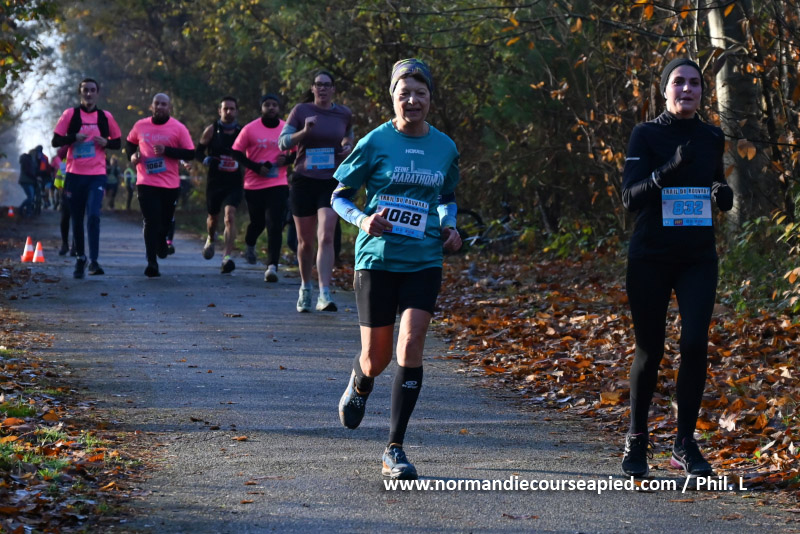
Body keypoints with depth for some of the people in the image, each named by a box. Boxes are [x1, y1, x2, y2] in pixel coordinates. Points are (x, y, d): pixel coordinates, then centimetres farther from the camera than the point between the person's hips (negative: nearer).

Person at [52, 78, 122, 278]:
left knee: (93, 215, -17)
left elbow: (118, 142, 13)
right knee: (77, 219, 7)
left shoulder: (105, 117, 5)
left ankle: (94, 261, -18)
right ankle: (80, 258, 23)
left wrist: (106, 143, -9)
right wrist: (74, 137, -17)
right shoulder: (70, 114, 2)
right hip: (74, 174, 1)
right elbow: (56, 141, 1)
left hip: (97, 175, -1)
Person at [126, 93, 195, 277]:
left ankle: (161, 241, 49)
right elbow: (130, 143, 23)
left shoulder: (178, 128, -3)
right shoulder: (140, 126, 5)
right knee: (151, 222, -10)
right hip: (146, 183, 0)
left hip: (170, 184, 0)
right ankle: (152, 264, -10)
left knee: (165, 221, 14)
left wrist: (166, 150, -18)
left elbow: (190, 153, -6)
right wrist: (132, 155, 1)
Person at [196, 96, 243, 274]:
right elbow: (199, 151, 6)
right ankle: (211, 239, 51)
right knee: (213, 216, 16)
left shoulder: (242, 131, 3)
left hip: (234, 183, -1)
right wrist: (206, 159, -14)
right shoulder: (212, 130, 1)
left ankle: (227, 256, -24)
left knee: (230, 215, -19)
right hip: (215, 182, 1)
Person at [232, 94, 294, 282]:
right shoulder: (250, 129, -3)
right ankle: (249, 245, 48)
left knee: (275, 226, -12)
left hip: (278, 184, 0)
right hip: (254, 185, 0)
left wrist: (287, 159, -10)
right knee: (257, 222, 14)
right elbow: (237, 152, 0)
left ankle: (272, 267, -14)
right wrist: (256, 167, -13)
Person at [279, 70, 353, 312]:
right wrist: (304, 132, -21)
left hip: (331, 182, 0)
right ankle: (305, 288, 31)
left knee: (326, 237, -16)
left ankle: (324, 294, -22)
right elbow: (283, 142, -5)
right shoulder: (301, 111, -1)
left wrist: (348, 147, 4)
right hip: (304, 181, 0)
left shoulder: (344, 114, 5)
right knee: (305, 241, 9)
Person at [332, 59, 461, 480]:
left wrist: (449, 226, 4)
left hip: (423, 261, 2)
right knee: (377, 357, 5)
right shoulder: (376, 142, -3)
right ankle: (359, 384, 46)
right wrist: (362, 220, -16)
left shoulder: (445, 147, 7)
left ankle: (394, 449, -6)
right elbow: (339, 196, 3)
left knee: (411, 344, -15)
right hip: (377, 258, -2)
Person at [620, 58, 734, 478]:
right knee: (650, 349, 3)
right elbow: (630, 197, -13)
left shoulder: (711, 138, 8)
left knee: (695, 344, -11)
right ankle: (636, 439, 22)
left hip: (698, 258, 3)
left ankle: (685, 445, -1)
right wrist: (670, 169, -28)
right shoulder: (646, 135, -4)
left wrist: (722, 194, -5)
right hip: (651, 257, -3)